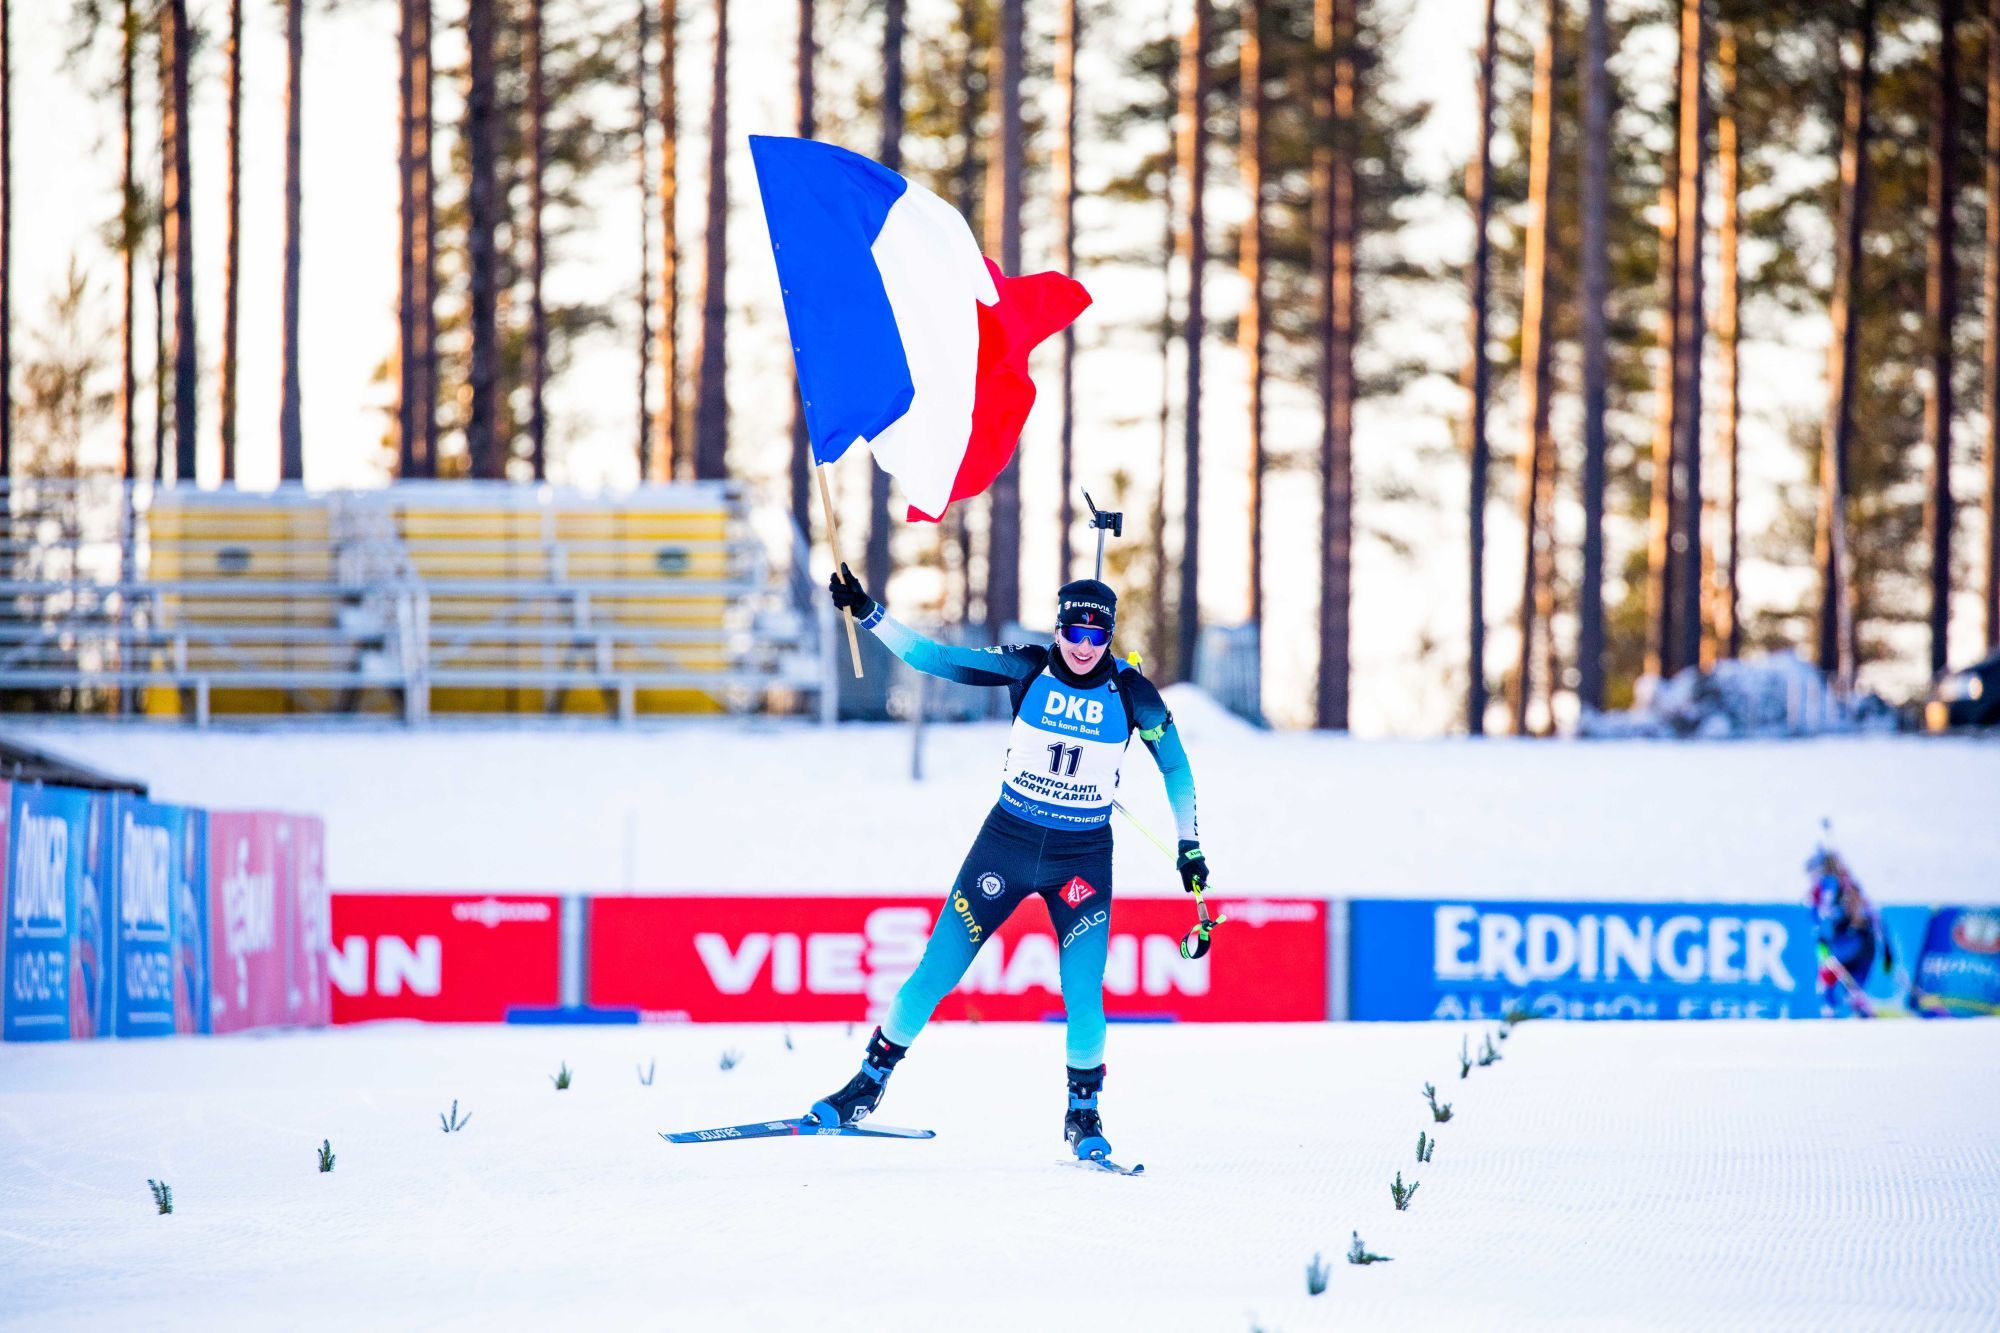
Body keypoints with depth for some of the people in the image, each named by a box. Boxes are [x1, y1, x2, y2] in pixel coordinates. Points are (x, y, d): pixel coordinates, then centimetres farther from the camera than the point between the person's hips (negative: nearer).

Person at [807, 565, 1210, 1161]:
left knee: (1083, 998, -12)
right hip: (1007, 841, 1)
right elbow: (937, 659, -5)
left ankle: (1083, 1114, 12)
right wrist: (867, 613, -13)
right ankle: (868, 1083, 18)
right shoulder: (1028, 669, -8)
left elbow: (1175, 766, 5)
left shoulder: (1133, 694, -9)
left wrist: (1190, 847, 5)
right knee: (936, 973, 1)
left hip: (1083, 857, -1)